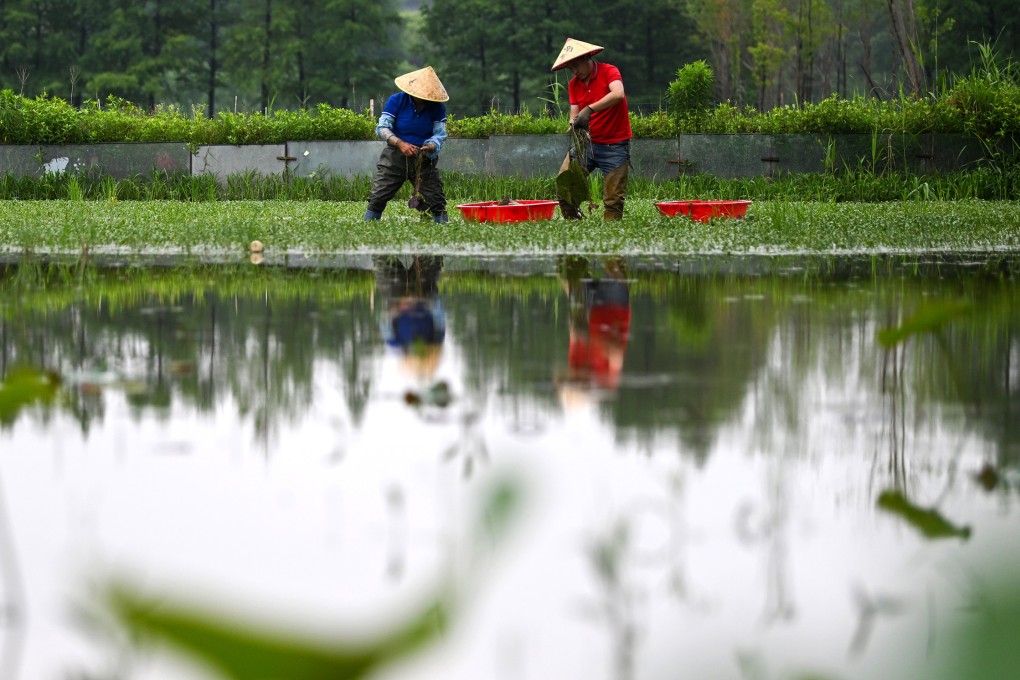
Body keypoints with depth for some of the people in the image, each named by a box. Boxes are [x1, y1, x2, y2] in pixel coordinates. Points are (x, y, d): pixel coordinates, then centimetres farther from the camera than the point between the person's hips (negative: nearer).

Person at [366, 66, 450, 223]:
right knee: (378, 197, -6)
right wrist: (400, 143, -29)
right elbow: (382, 128, -13)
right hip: (396, 156, -1)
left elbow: (440, 134, -7)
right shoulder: (396, 101, -8)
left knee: (436, 198, -4)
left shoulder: (437, 108, -3)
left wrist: (430, 147, -30)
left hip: (424, 159, 1)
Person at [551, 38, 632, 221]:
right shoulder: (574, 84, 10)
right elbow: (574, 113, 6)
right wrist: (574, 124, -20)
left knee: (613, 199, -6)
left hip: (614, 145, -5)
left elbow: (618, 94, -28)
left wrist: (589, 109, -37)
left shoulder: (608, 72, -9)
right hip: (586, 142, 5)